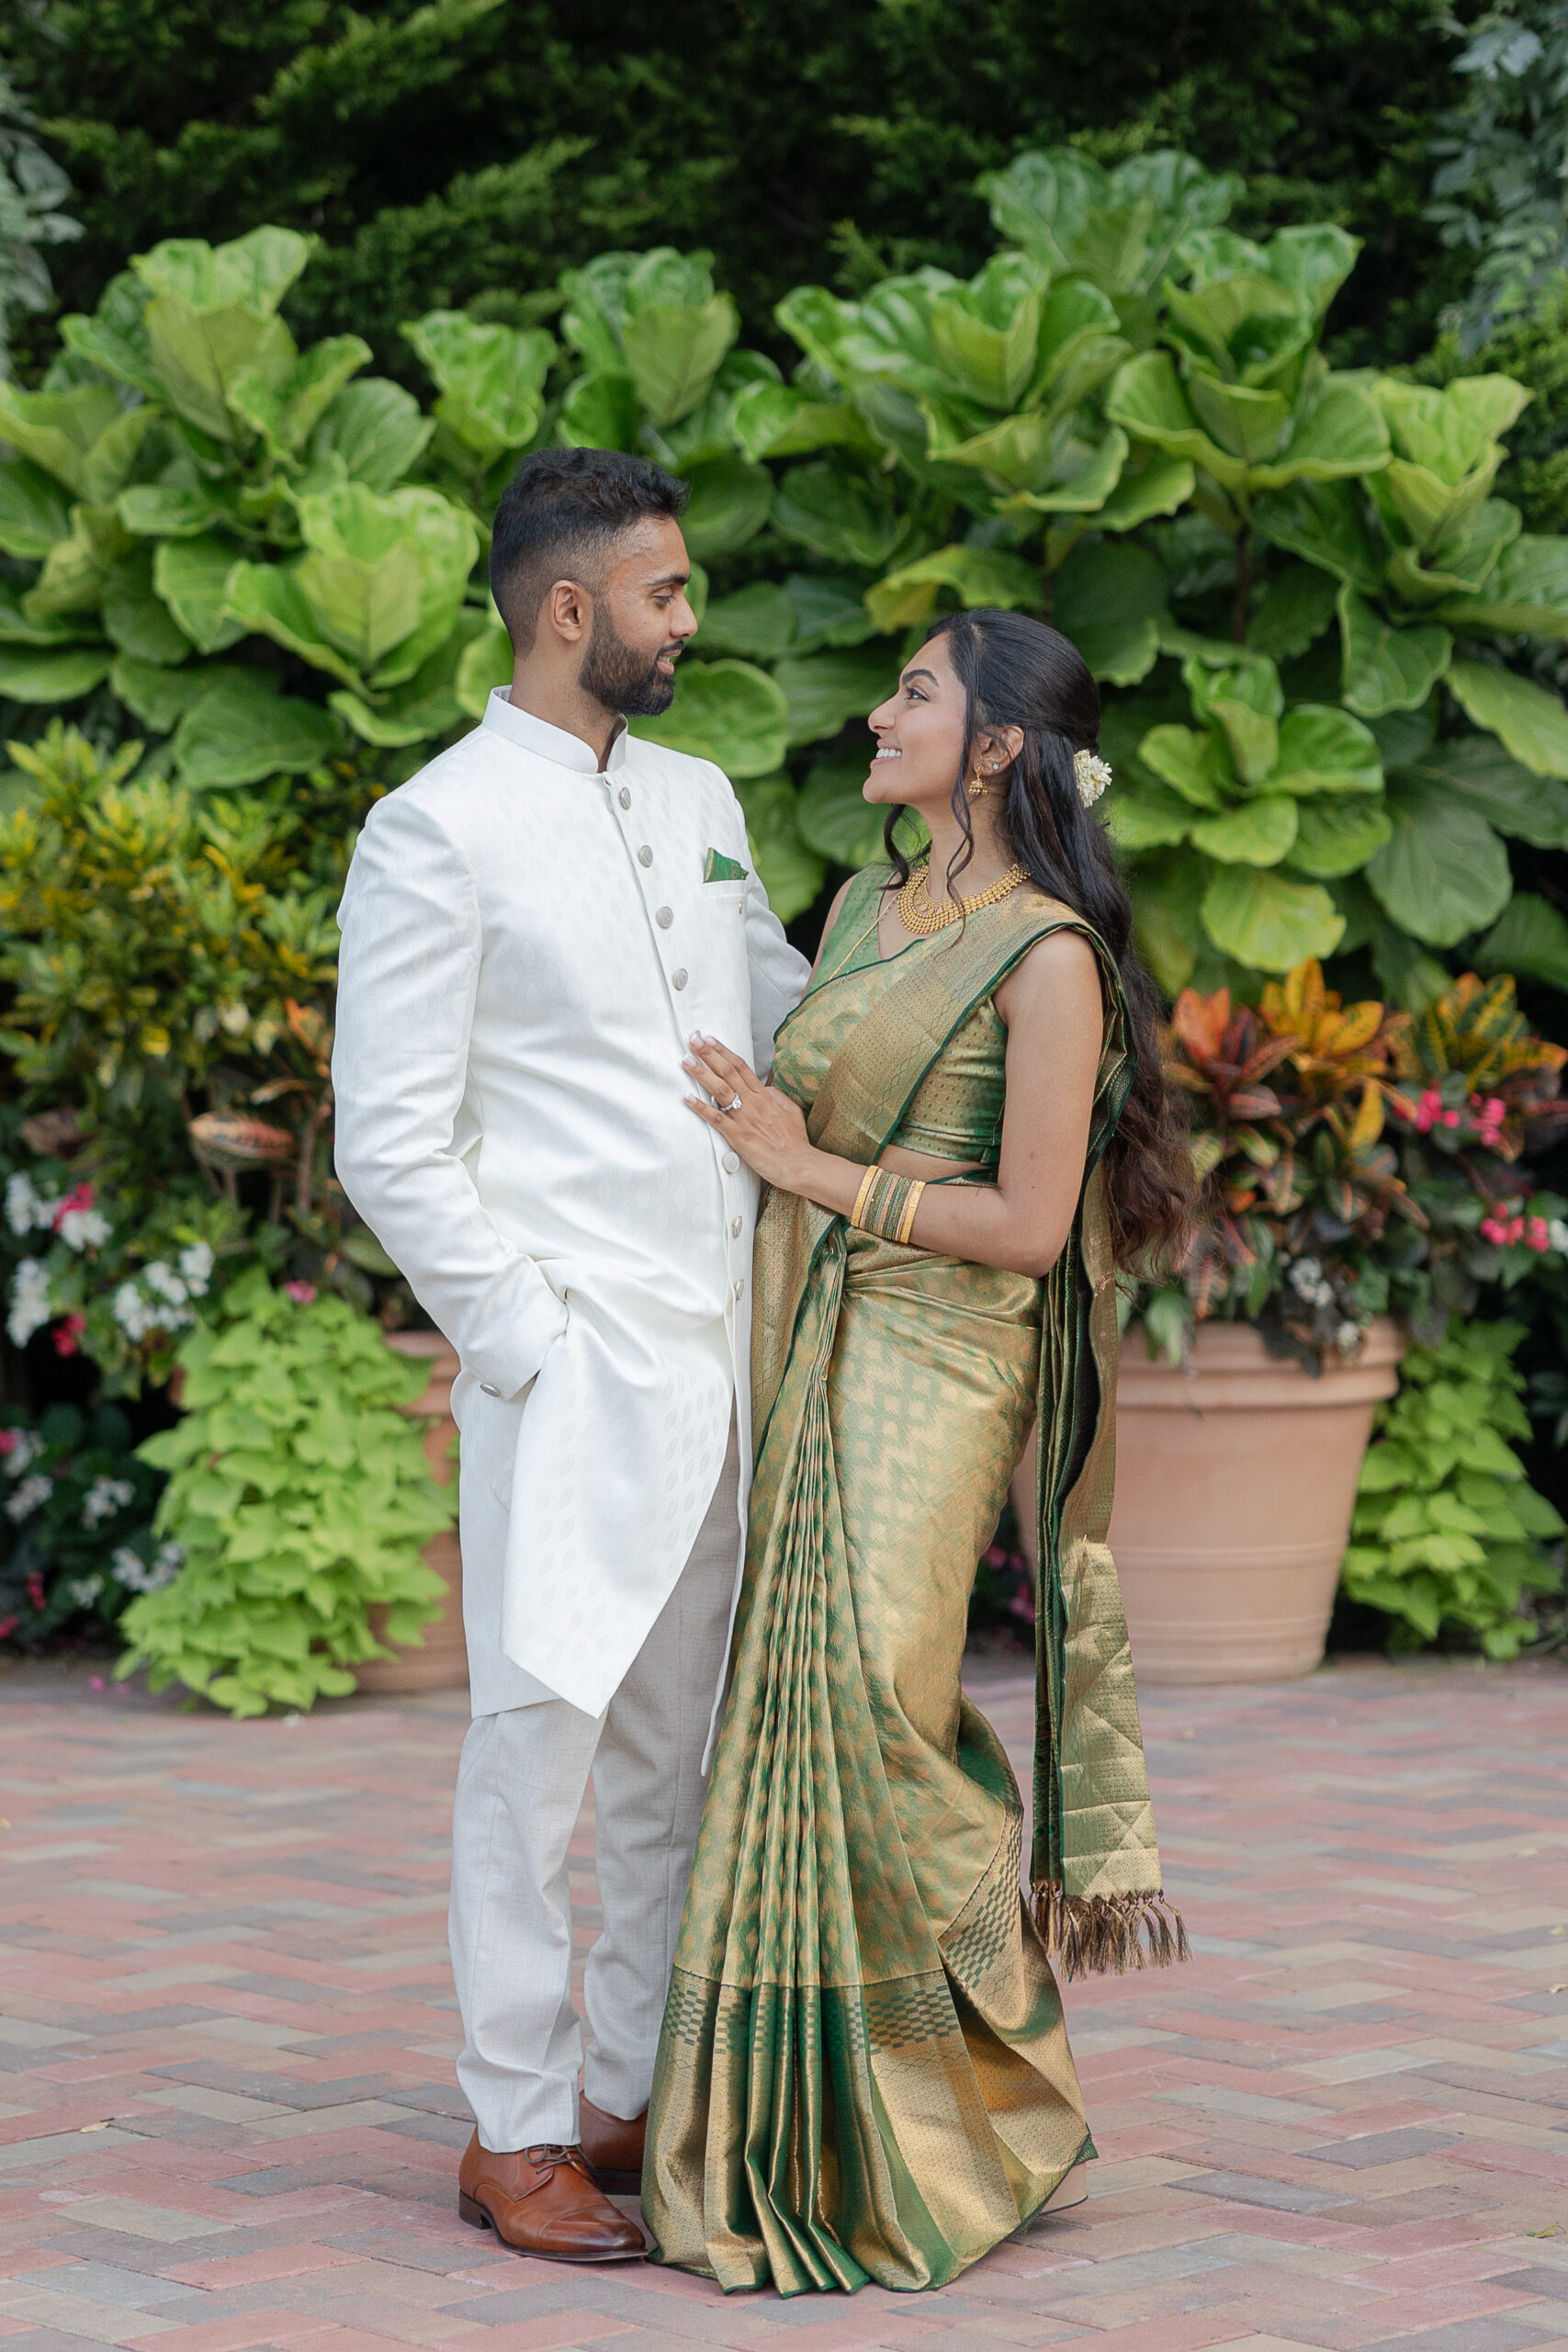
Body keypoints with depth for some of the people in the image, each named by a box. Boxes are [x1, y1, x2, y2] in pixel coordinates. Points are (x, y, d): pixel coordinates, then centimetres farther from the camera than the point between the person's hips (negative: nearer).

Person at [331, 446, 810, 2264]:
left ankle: (641, 2100, 22)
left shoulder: (700, 801, 15)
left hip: (730, 1360, 7)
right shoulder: (436, 834, -7)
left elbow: (795, 1025, 25)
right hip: (574, 1370, -7)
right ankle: (513, 2134, 6)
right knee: (542, 1737, -4)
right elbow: (391, 1145, -10)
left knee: (688, 1755, 11)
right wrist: (528, 1344, -13)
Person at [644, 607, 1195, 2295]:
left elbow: (1027, 1222, -13)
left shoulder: (1045, 956, -9)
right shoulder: (862, 912, 15)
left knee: (875, 1711, -14)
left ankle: (1002, 2109, 3)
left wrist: (813, 1170, -10)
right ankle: (814, 2138, 13)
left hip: (932, 1369, -7)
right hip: (803, 1362, 7)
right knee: (797, 1728, 5)